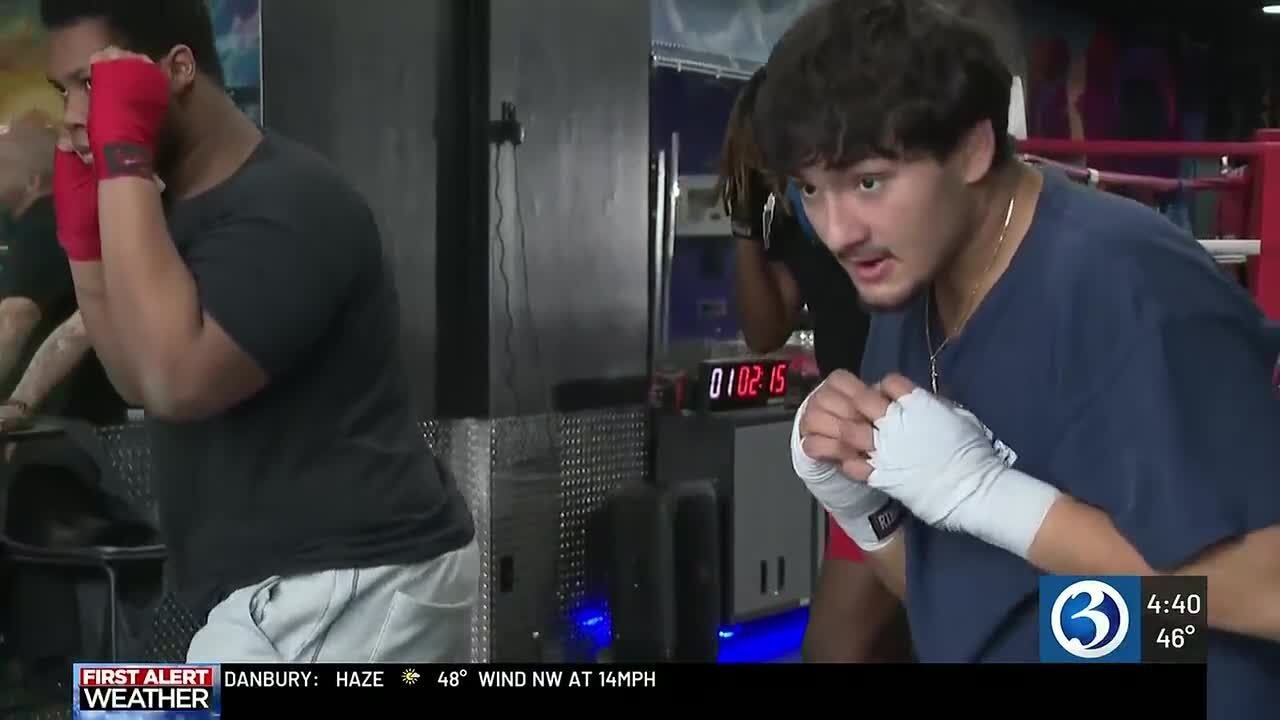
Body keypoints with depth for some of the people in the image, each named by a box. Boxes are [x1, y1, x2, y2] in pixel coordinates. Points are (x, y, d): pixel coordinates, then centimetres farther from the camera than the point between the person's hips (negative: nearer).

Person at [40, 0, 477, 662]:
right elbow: (140, 382, 15)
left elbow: (176, 380, -30)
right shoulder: (183, 204, 13)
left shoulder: (287, 203, -19)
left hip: (348, 589, -11)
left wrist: (123, 161, -24)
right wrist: (83, 232, 3)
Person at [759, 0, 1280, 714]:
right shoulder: (908, 299, 0)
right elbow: (939, 582, 7)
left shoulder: (1128, 284, -23)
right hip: (979, 649, 7)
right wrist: (851, 496, -12)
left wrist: (983, 490, -26)